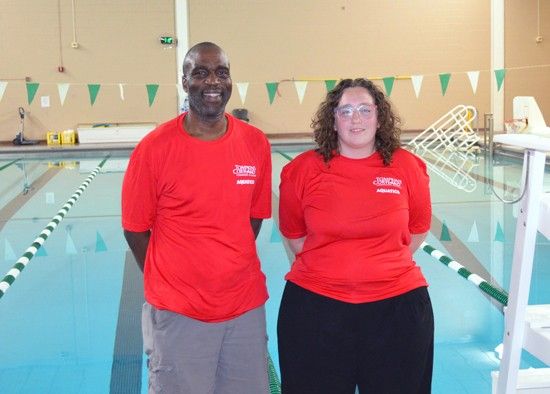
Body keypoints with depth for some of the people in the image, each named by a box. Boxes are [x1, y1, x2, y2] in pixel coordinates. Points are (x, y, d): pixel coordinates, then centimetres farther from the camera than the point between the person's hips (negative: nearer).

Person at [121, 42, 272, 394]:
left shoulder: (256, 143, -1)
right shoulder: (154, 148, -10)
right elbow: (135, 229, -1)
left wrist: (232, 268, 8)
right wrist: (169, 283, 4)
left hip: (246, 306, 3)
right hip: (178, 313, -3)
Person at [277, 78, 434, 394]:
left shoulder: (407, 167, -2)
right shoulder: (302, 170, -3)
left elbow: (418, 230, 11)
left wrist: (383, 264, 5)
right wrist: (328, 265, 5)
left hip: (396, 303, 1)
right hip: (315, 305, 0)